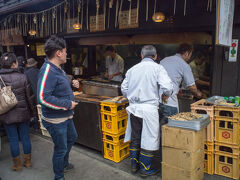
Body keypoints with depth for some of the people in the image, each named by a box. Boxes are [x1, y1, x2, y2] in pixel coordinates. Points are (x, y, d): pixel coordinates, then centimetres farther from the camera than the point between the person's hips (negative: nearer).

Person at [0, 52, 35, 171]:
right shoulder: (23, 77, -9)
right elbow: (30, 97, -5)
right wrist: (33, 111, 6)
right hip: (23, 114, 1)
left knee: (13, 139, 10)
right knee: (25, 137, 13)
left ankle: (17, 165, 23)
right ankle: (27, 161, 27)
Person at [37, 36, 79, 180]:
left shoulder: (58, 68, 6)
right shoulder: (47, 71, -26)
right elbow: (43, 98, -34)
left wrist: (72, 84, 1)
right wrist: (68, 104, -27)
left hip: (66, 116, 10)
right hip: (55, 119, -10)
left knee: (72, 137, 29)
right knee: (61, 148, 7)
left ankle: (64, 163, 52)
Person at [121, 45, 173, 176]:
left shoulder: (132, 69, 9)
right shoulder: (157, 68, -5)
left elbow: (124, 89, 13)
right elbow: (167, 87, -17)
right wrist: (166, 95, 4)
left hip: (133, 108, 5)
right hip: (149, 109, -5)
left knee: (135, 138, 18)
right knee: (148, 140, 8)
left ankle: (134, 165, 31)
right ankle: (145, 169, 20)